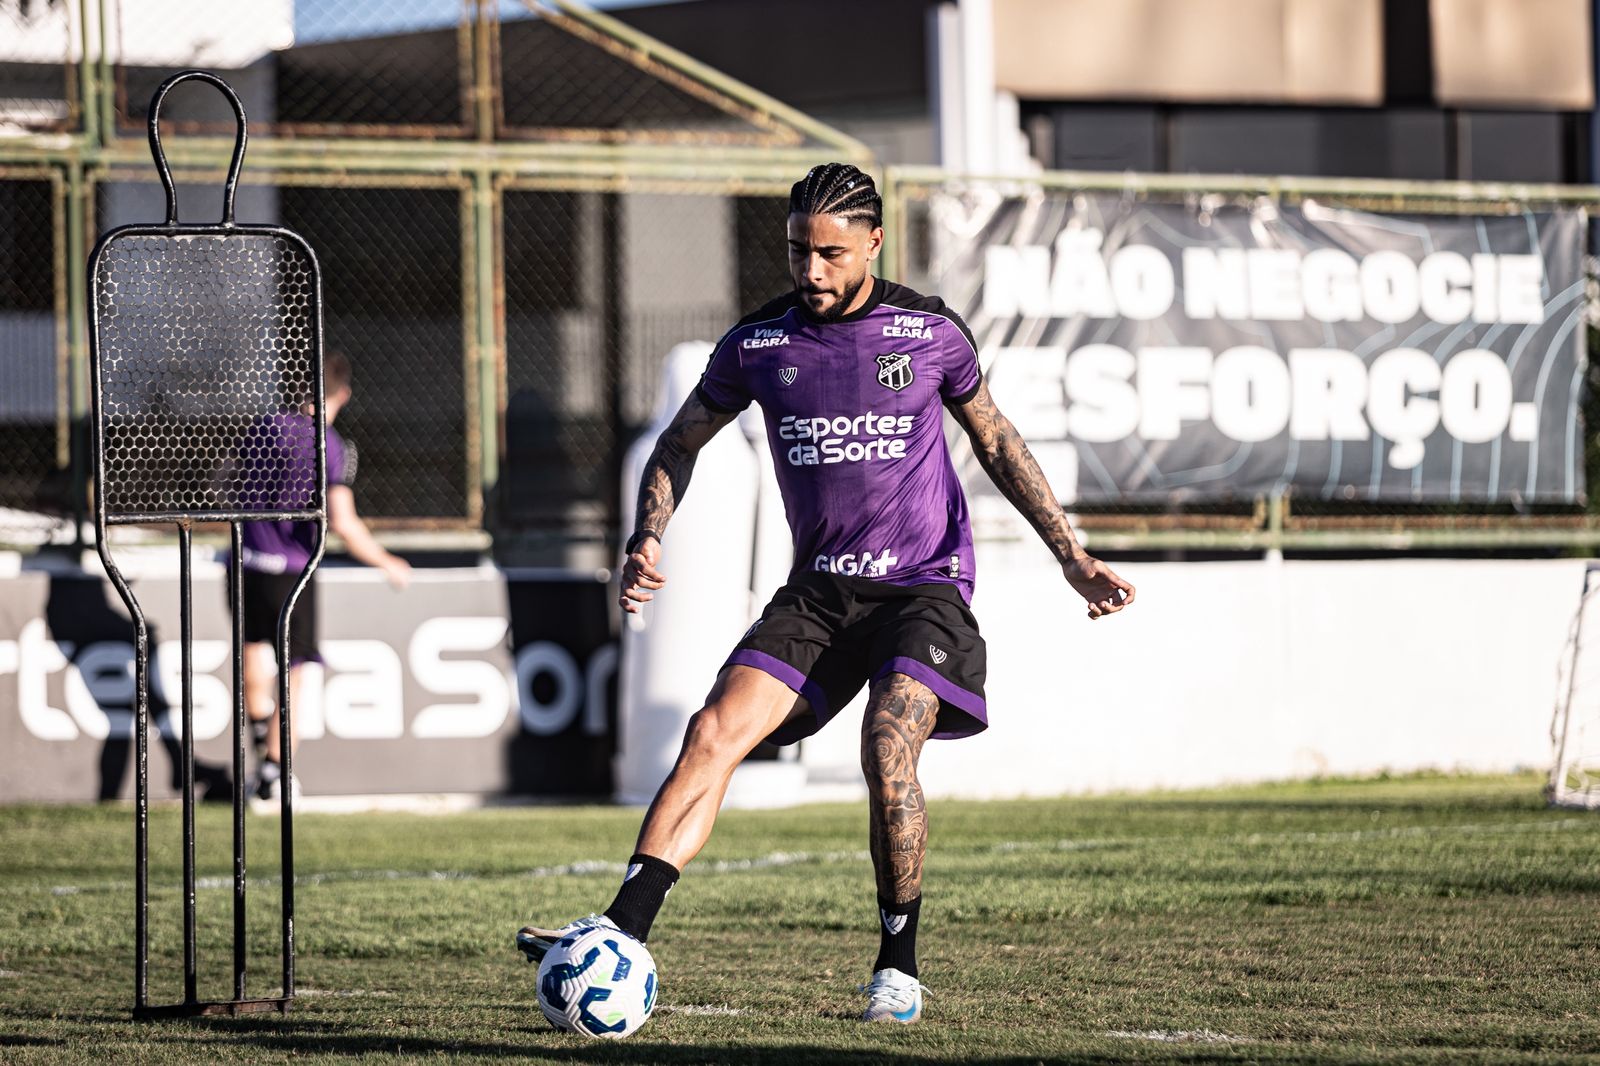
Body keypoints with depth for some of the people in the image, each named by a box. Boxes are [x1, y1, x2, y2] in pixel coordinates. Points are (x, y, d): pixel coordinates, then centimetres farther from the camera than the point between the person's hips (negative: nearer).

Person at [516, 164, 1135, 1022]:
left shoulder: (928, 332, -2)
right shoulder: (759, 341, 2)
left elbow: (997, 443, 12)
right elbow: (681, 442, 15)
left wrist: (1072, 557, 8)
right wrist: (645, 542, -2)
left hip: (924, 587, -3)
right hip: (818, 590, 3)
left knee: (886, 747, -25)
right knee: (715, 733, -17)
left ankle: (898, 968, -9)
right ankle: (620, 934, -23)